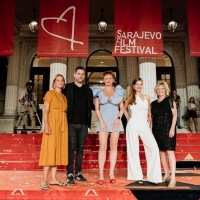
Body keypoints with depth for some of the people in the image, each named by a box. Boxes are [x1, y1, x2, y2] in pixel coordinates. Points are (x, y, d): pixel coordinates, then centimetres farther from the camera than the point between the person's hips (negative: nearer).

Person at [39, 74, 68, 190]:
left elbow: (65, 111, 14)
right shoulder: (50, 93, -1)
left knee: (59, 150, 5)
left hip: (63, 125, 6)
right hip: (52, 123, -6)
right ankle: (44, 181, -6)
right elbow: (46, 111, -9)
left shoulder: (64, 97, 16)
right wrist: (46, 125, -20)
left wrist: (65, 126, 8)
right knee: (50, 150, -9)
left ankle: (53, 179, 11)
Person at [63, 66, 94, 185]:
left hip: (84, 124, 4)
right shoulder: (67, 87, 3)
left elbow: (91, 106, 15)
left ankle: (78, 173, 19)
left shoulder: (88, 90, 13)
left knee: (80, 148, 10)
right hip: (71, 123, -3)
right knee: (71, 148, -2)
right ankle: (70, 174, 5)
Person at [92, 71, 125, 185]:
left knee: (114, 147, 3)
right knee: (103, 147, -7)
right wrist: (101, 121, -8)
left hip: (115, 121, 1)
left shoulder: (118, 92, 10)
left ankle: (112, 174, 8)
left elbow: (122, 108, 9)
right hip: (103, 122, -1)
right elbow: (97, 108, 3)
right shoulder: (99, 92, 8)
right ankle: (101, 175, -5)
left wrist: (118, 119, -6)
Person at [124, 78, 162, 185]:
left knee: (154, 148, -11)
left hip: (144, 125, 2)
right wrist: (127, 117, 5)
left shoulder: (147, 97, 12)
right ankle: (137, 176, 9)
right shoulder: (130, 97, 6)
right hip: (133, 125, -2)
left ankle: (153, 176, -2)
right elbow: (124, 108, 19)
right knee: (133, 150, -1)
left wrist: (149, 118, 7)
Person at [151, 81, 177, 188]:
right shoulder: (154, 103, 13)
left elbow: (174, 115, -5)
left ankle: (173, 177, -12)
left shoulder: (170, 100, 1)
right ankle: (166, 174, 17)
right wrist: (151, 130, 8)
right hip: (157, 130, 5)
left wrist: (172, 128, -14)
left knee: (169, 151, -11)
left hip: (167, 128, -5)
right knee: (161, 151, 7)